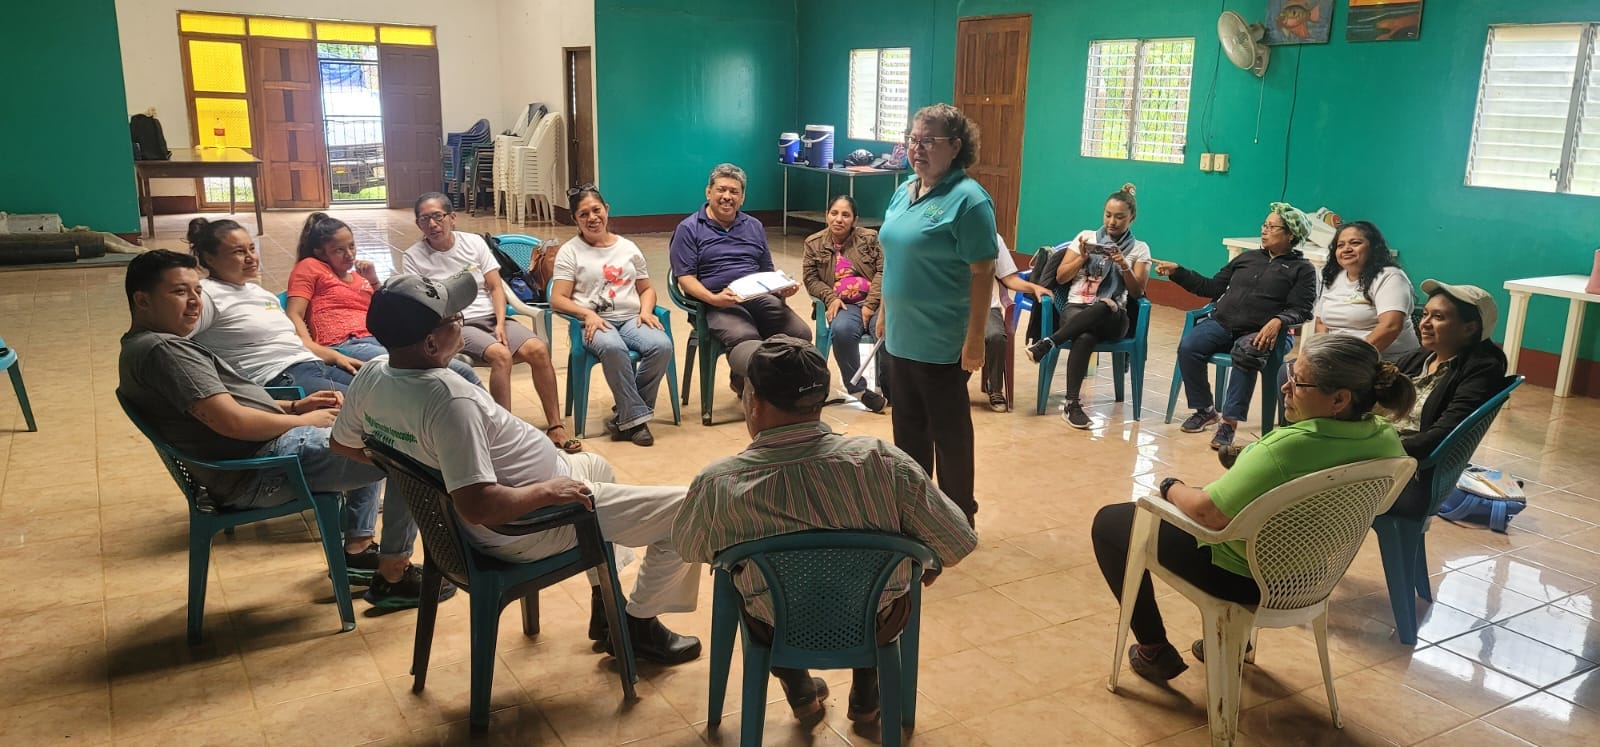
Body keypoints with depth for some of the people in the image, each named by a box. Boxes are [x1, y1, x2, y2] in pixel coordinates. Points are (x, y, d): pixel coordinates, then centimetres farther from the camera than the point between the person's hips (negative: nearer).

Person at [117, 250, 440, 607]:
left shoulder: (146, 347, 16)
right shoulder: (161, 350, -19)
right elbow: (232, 421, -26)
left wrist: (295, 405, 9)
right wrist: (303, 421, -11)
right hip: (259, 474, -12)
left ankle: (358, 549, 25)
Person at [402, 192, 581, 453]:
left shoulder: (474, 242, 8)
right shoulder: (413, 257, 1)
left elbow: (496, 287, 6)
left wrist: (500, 324, -9)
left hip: (491, 316, 4)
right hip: (456, 325, -3)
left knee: (539, 350, -22)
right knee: (501, 355, -34)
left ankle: (555, 426, -15)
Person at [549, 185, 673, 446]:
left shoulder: (628, 248, 20)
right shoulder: (570, 251, 9)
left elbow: (647, 289, 23)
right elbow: (557, 299, 0)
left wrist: (646, 311, 0)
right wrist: (587, 313, -18)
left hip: (631, 318, 4)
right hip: (595, 322, -3)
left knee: (662, 346, -30)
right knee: (612, 347, -40)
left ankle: (626, 417, -18)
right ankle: (637, 416, -29)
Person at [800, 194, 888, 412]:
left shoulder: (870, 238, 9)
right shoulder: (814, 243, 12)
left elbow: (882, 271, 2)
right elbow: (811, 279, 10)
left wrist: (870, 304, -11)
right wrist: (831, 298, -9)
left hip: (874, 300, 0)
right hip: (844, 304, 0)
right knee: (842, 330, -36)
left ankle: (886, 386, -7)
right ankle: (857, 387, -18)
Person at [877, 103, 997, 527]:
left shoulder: (968, 199, -15)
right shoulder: (904, 191, 9)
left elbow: (982, 273, -17)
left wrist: (975, 340, -19)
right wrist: (885, 312, 17)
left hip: (941, 343, -7)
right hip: (900, 335, 8)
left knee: (948, 430, 6)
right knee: (907, 426, 16)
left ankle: (958, 519, 21)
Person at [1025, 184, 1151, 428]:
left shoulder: (1140, 249, 11)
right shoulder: (1086, 237, 13)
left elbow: (1137, 292, 4)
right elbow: (1060, 278, 11)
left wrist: (1124, 266, -11)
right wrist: (1082, 258, -4)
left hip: (1112, 316, 0)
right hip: (1075, 308, 0)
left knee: (1104, 306, -41)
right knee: (1085, 337, -39)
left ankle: (1048, 343, -35)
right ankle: (1071, 404, -37)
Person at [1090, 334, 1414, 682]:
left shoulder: (1289, 447, -36)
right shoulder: (1386, 438, -11)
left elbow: (1208, 514, -31)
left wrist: (1171, 487, -11)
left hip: (1245, 579, -8)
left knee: (1109, 522, 7)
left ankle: (1155, 651, 16)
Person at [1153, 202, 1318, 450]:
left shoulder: (1302, 269, 10)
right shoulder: (1246, 258, 23)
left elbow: (1300, 309, -2)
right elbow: (1213, 287, 20)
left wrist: (1278, 321, -23)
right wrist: (1177, 272, 13)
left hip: (1258, 333, -4)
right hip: (1221, 323, 4)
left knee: (1246, 355, -38)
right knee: (1188, 348, -24)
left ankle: (1229, 422, -32)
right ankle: (1204, 410, -7)